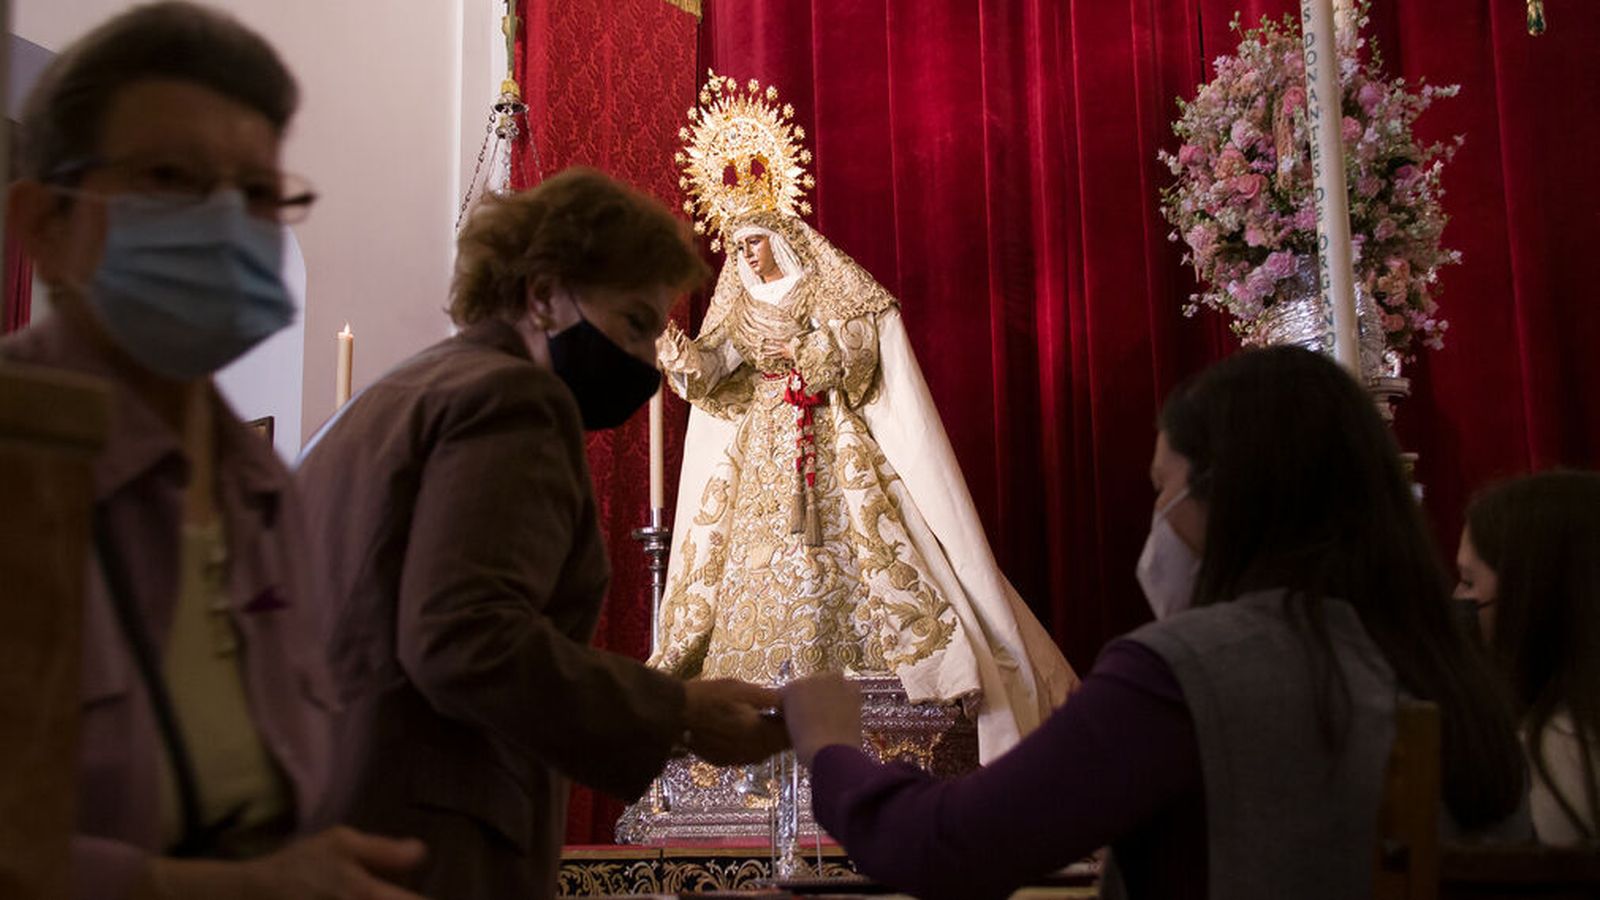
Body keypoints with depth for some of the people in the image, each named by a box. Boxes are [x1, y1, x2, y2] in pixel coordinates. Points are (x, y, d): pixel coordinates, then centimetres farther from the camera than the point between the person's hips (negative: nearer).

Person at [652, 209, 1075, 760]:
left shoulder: (825, 288, 6)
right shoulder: (738, 309, 16)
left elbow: (861, 333, -6)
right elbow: (711, 363, 4)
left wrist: (803, 352, -14)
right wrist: (678, 353, -15)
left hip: (832, 434, -4)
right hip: (766, 441, 4)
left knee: (858, 530, -13)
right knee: (759, 539, -6)